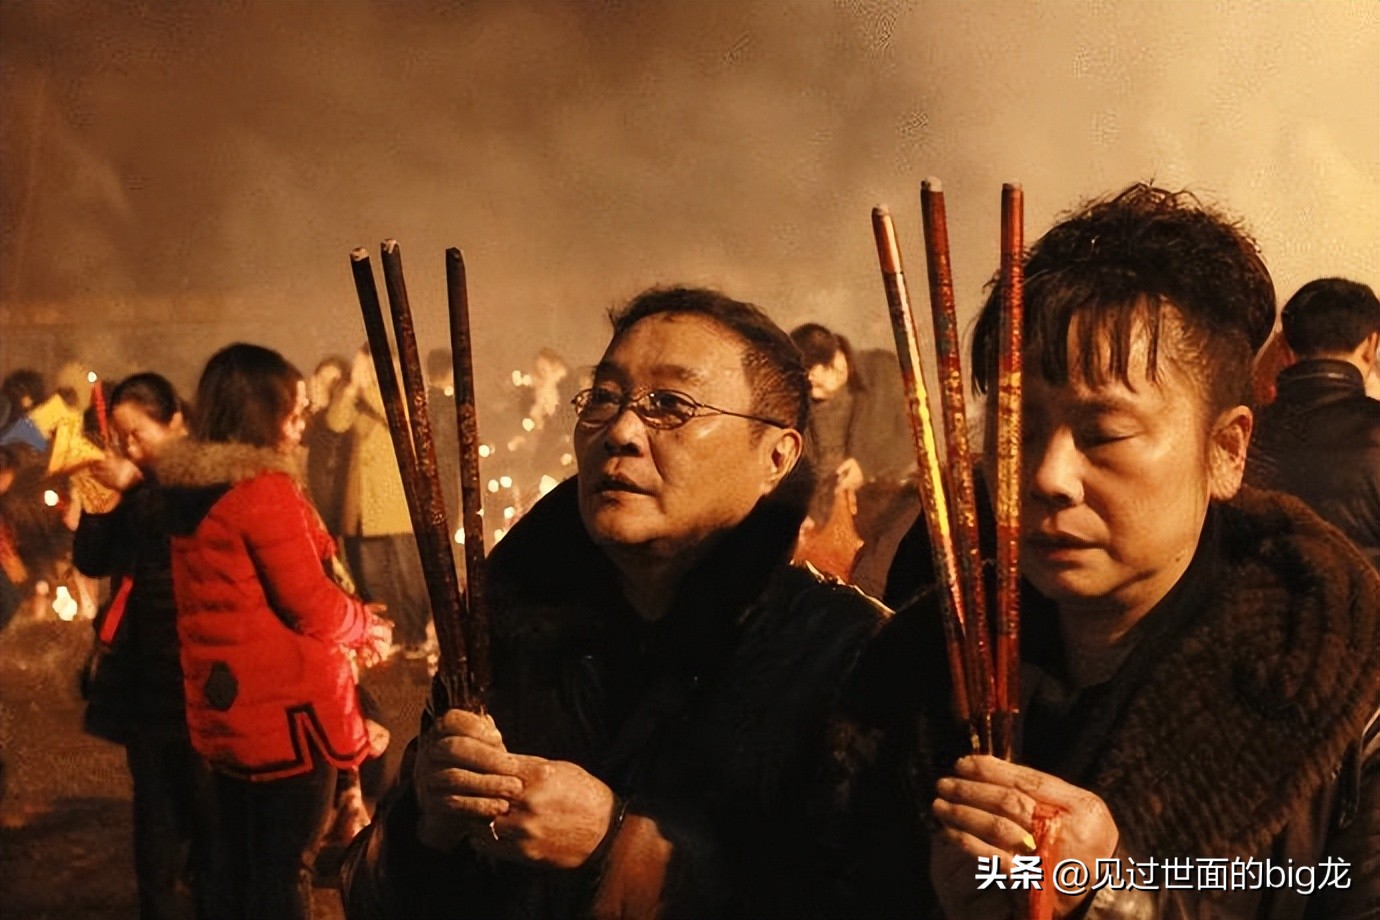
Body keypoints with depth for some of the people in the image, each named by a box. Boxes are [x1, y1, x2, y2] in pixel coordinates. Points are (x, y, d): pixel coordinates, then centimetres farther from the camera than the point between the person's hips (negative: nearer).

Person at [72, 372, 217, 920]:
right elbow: (92, 562, 10)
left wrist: (137, 490, -20)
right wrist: (98, 502, -5)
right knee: (155, 804, 10)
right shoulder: (135, 485, 11)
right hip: (141, 669, 6)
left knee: (205, 804, -4)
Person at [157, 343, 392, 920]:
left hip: (223, 702, 8)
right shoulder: (264, 489, -18)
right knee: (286, 869, 2)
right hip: (286, 708, -8)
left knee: (241, 860, 17)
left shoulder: (189, 489, 8)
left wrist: (350, 624, 9)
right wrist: (368, 626, 4)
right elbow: (312, 606, -16)